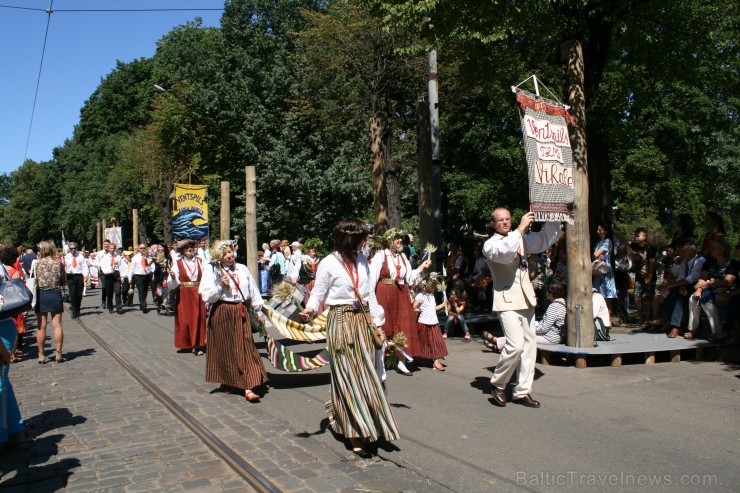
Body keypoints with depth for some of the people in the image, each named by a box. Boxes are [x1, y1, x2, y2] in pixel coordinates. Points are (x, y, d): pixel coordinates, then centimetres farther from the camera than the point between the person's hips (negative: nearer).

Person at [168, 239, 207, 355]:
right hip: (184, 295, -1)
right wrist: (172, 276, -23)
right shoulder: (178, 263, 0)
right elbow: (173, 284, -4)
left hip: (197, 295, 1)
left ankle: (197, 345, 9)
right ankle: (187, 344, 18)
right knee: (184, 319, 3)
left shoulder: (200, 262, 4)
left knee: (198, 318, 2)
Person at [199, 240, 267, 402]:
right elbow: (206, 296, -6)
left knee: (245, 349, -4)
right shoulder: (211, 270, -2)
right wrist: (221, 287, -18)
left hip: (240, 312, 2)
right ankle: (227, 382, 27)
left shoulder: (242, 269, 7)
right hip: (221, 314, -2)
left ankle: (248, 387, -7)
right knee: (224, 349, 8)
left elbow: (253, 291, 13)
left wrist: (258, 311, 14)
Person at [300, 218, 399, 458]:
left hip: (363, 321, 6)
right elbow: (318, 294, -7)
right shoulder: (328, 263, -10)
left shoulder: (361, 259, 8)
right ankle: (355, 436, 9)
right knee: (348, 376, -1)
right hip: (341, 322, -6)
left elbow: (370, 293, 12)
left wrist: (377, 323, 11)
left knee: (365, 374, 9)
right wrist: (310, 309, -28)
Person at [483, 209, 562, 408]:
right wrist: (521, 228, -26)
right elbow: (505, 252, -26)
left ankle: (522, 391, 15)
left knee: (529, 345, 6)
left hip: (526, 299, 7)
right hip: (507, 301, -7)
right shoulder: (490, 244, -5)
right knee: (515, 345, -17)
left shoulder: (522, 239, 14)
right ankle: (497, 384, 4)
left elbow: (546, 238, 14)